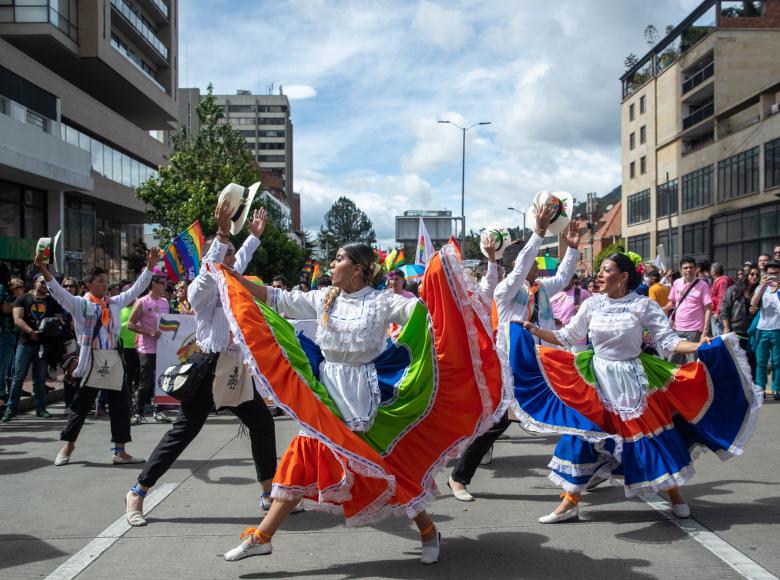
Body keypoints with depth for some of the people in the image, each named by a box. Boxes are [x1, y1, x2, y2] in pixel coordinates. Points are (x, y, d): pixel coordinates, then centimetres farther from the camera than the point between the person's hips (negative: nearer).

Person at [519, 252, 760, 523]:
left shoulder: (643, 305, -9)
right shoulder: (592, 304, -2)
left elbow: (667, 340, -11)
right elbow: (567, 336, 5)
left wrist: (697, 346, -27)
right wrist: (535, 331, -5)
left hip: (634, 381, -2)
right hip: (598, 379, 2)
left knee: (654, 435, 3)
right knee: (581, 435, -3)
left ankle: (674, 494, 27)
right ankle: (570, 502, 8)